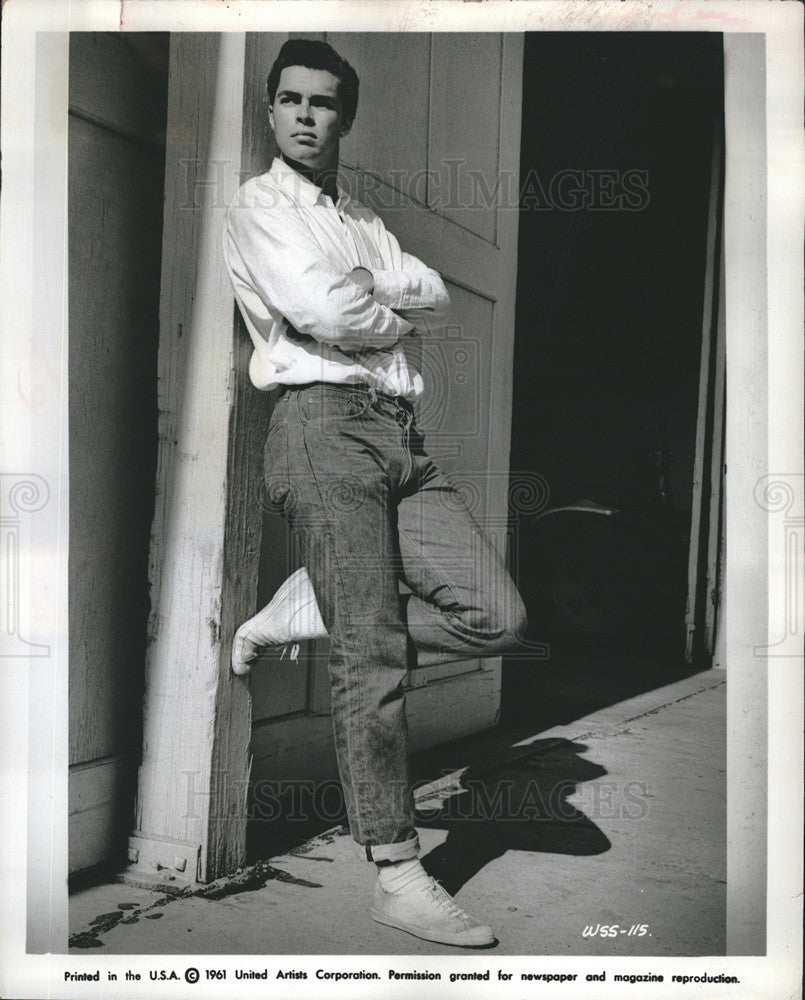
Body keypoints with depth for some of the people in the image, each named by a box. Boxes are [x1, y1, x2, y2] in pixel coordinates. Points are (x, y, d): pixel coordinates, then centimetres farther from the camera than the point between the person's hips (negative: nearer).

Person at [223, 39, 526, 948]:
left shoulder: (363, 221, 27)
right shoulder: (257, 207, 6)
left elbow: (438, 296, 12)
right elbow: (326, 314, -10)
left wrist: (368, 285, -4)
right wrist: (401, 317, 7)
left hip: (402, 432, 7)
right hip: (325, 424, -7)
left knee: (496, 614, -6)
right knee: (372, 656, -9)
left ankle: (300, 616, 10)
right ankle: (397, 877, -1)